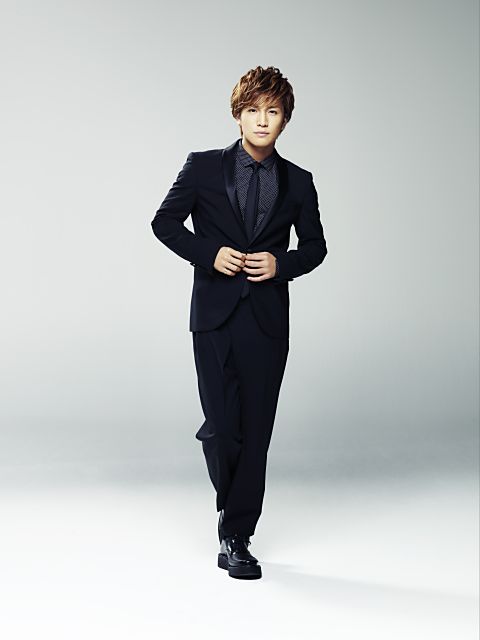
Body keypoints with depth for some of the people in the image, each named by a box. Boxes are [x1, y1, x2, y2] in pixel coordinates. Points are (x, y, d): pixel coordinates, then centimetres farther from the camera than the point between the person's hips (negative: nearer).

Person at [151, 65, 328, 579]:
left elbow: (315, 246, 15)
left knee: (256, 431, 3)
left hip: (268, 320, 2)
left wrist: (282, 263, -5)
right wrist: (208, 254, -8)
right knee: (221, 428, -5)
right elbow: (165, 221, 7)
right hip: (215, 315, -1)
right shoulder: (203, 167, 3)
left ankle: (236, 540, 16)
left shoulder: (298, 182, 8)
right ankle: (231, 505, 29)